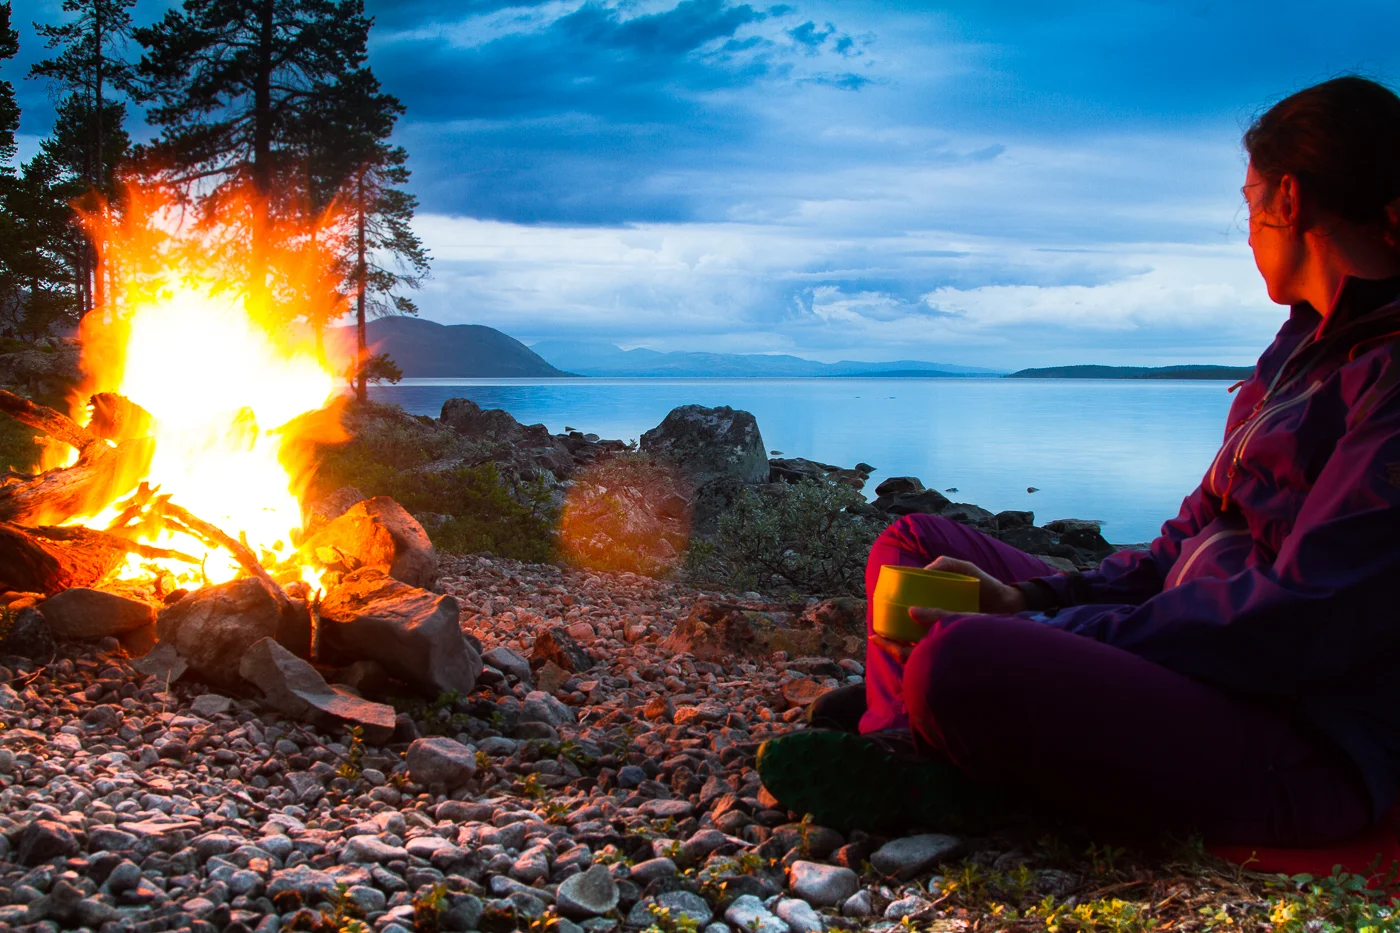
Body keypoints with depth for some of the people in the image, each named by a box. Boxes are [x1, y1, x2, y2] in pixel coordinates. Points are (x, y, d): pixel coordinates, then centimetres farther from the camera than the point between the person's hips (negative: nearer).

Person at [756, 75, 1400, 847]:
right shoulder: (1306, 347, 16)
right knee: (915, 543, 12)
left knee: (961, 665, -36)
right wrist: (1032, 601, 2)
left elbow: (1298, 626, -23)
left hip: (1303, 747, -10)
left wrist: (1051, 635, -20)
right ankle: (902, 750, -9)